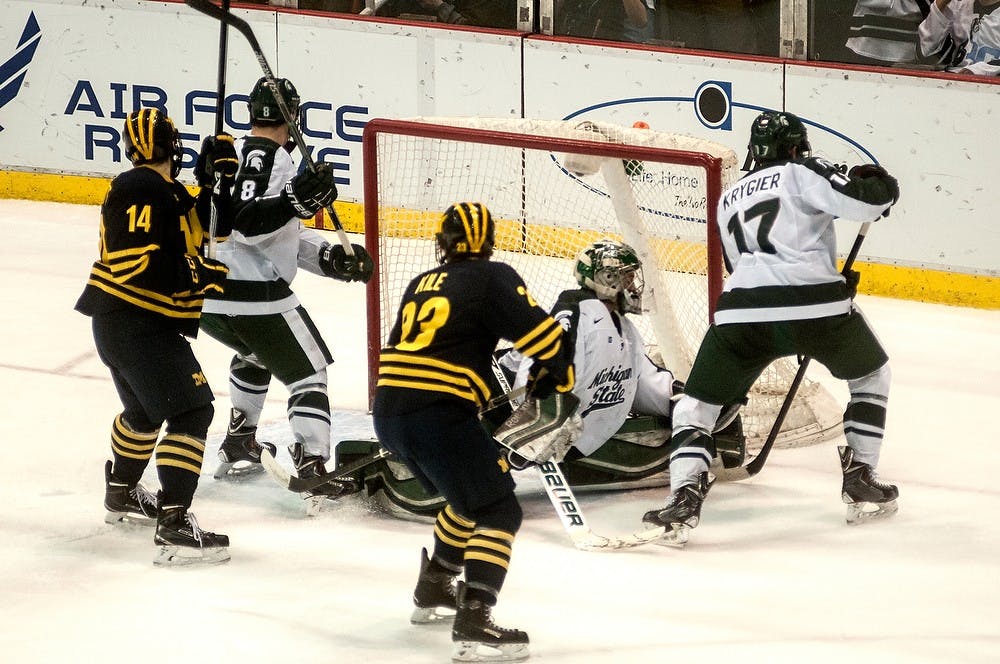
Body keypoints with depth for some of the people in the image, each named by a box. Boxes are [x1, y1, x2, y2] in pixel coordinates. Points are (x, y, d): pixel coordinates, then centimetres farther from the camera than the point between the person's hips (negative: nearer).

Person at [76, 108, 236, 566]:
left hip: (118, 322, 11)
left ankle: (121, 494, 52)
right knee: (190, 410, -17)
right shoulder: (142, 190, -18)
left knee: (145, 408, 31)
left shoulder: (169, 192, 13)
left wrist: (220, 177, 4)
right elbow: (136, 264, -26)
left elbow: (207, 230, 14)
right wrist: (198, 277, -22)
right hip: (138, 324, -11)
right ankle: (174, 526, -25)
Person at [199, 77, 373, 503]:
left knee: (255, 353, 35)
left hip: (208, 292, 9)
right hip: (252, 295, -9)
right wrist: (296, 201, -31)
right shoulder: (267, 157, -10)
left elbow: (286, 235, 22)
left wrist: (329, 257, 14)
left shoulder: (235, 151, 20)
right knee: (307, 370, -2)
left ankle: (239, 445, 39)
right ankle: (312, 465, -17)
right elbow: (245, 223, -24)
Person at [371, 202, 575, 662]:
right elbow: (541, 333, -6)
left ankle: (433, 590, 39)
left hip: (388, 413, 7)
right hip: (440, 415, -7)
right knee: (498, 512, -3)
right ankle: (473, 624, -19)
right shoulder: (492, 279, 0)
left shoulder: (421, 285, 20)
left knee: (471, 497, 29)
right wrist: (561, 378, 14)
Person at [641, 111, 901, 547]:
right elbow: (861, 201, -4)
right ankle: (861, 484, 22)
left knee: (697, 403, 13)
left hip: (741, 311, 3)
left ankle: (684, 500, -10)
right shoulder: (803, 172, 11)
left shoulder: (729, 199, 30)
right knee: (871, 375, 25)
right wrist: (879, 184, 20)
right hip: (814, 305, -3)